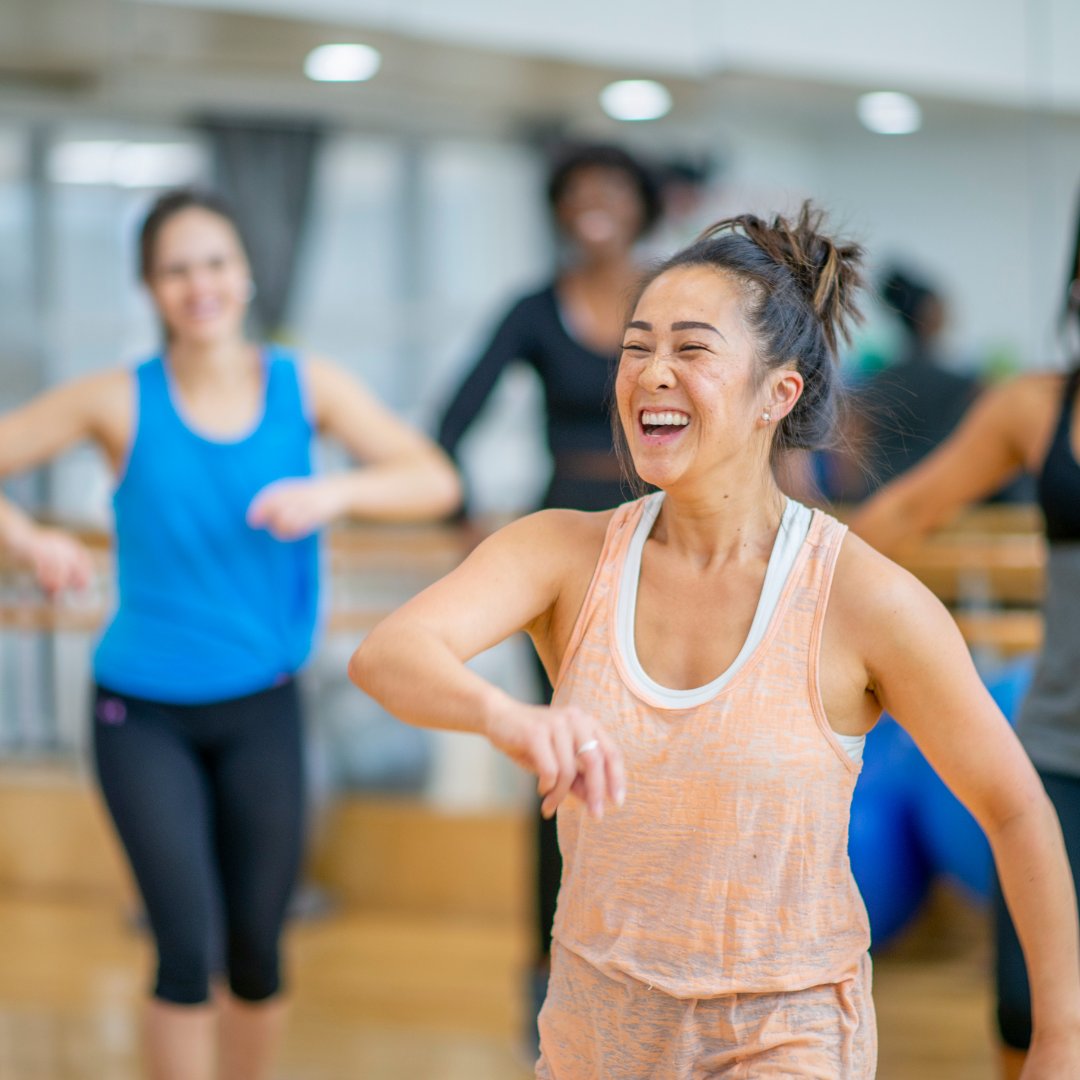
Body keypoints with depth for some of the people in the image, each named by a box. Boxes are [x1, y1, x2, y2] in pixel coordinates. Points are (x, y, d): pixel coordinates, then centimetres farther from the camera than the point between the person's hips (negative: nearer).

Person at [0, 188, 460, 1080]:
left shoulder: (307, 387, -3)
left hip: (261, 711, 2)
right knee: (189, 943, -12)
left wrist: (336, 492, -28)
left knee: (257, 951, 10)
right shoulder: (120, 402, -7)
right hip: (143, 714, -2)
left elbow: (435, 481, -10)